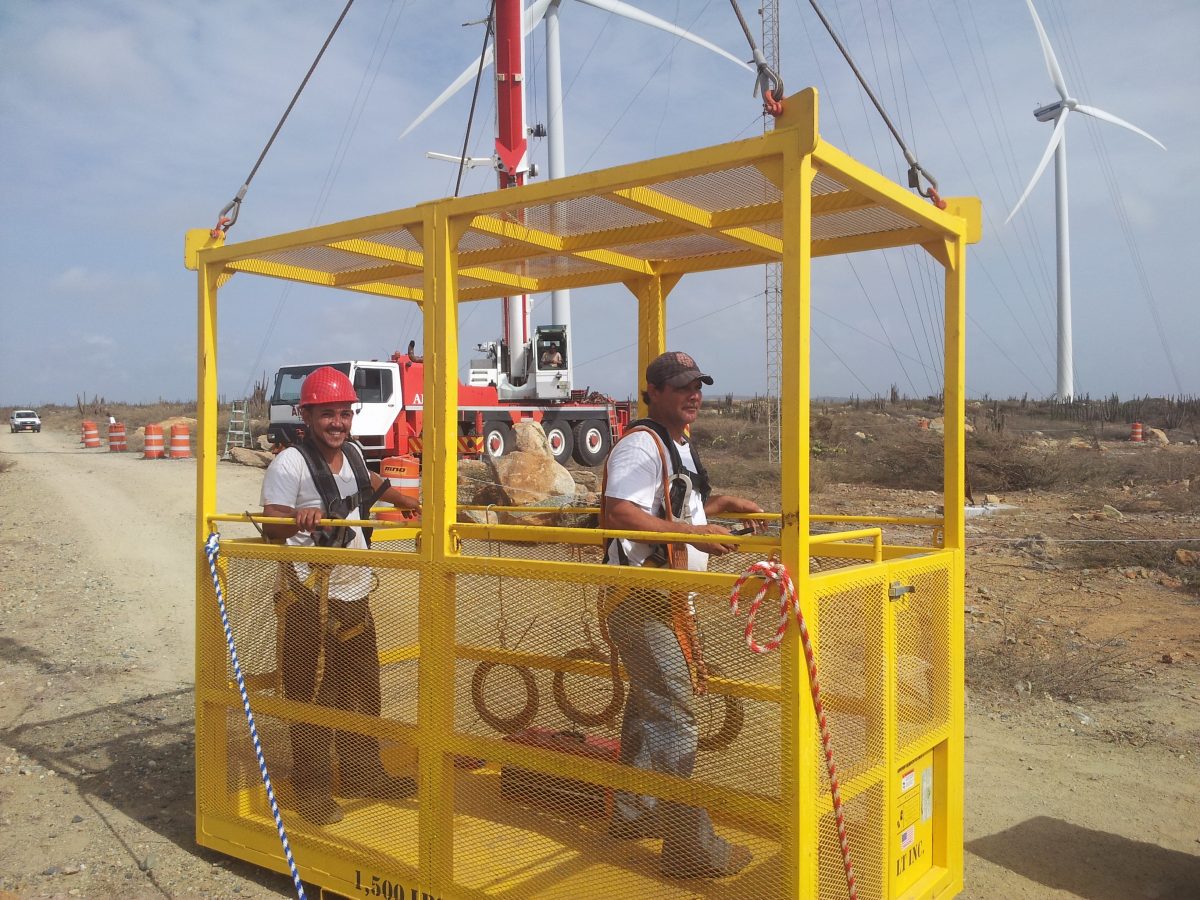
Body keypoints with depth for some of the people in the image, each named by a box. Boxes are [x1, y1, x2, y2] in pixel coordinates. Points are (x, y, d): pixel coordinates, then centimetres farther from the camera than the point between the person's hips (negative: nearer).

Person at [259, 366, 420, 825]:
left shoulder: (351, 452, 9)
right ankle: (312, 788, 14)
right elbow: (271, 526, -19)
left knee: (362, 688, 16)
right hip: (310, 598, -8)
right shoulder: (290, 464, -14)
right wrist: (297, 520, -39)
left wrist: (401, 498, 40)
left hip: (355, 594, 8)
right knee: (312, 694, -1)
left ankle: (362, 773, 31)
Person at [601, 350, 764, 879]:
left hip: (670, 599, 11)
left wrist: (724, 504, 25)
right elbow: (619, 514, -28)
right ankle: (691, 846, -1)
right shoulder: (641, 446, -16)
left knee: (648, 706, 20)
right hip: (642, 601, -11)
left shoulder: (679, 447, 18)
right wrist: (694, 531, -31)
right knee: (675, 719, -9)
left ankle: (632, 814, 36)